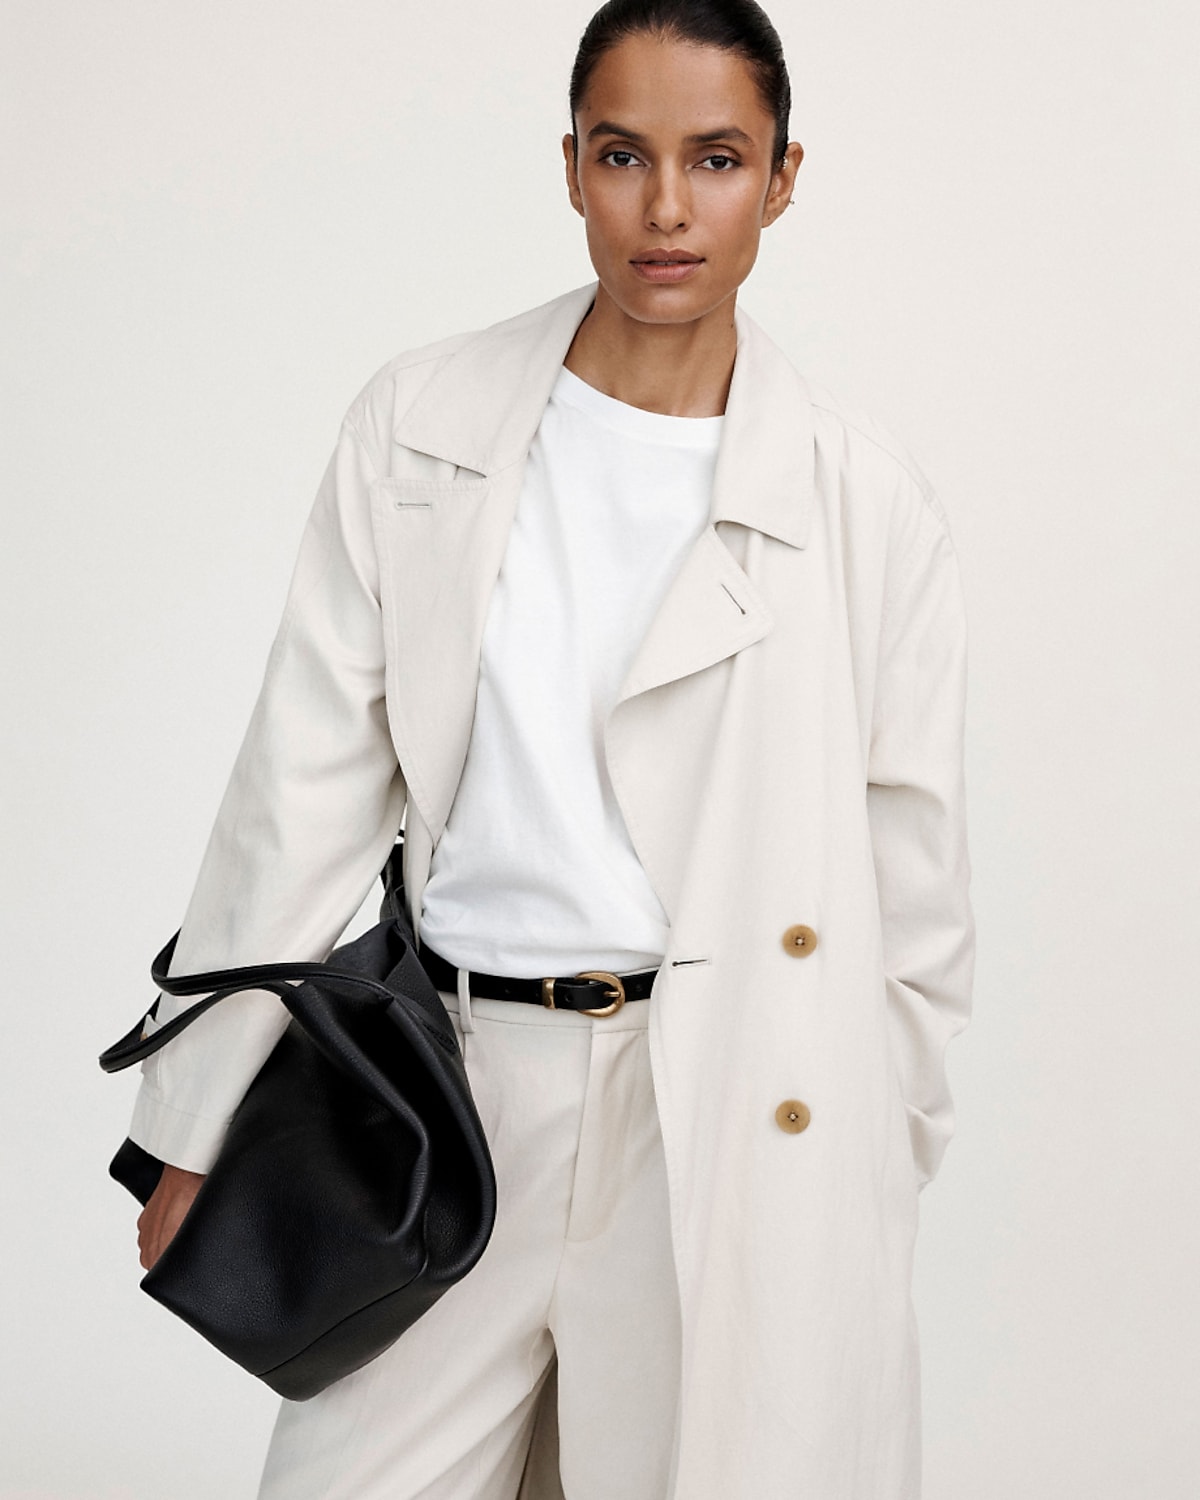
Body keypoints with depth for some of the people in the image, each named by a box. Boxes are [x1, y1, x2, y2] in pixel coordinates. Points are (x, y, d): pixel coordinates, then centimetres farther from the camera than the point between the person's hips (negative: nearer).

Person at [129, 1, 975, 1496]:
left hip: (741, 1119, -1)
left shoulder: (867, 504, -2)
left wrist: (870, 1171, 7)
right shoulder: (420, 425, 1)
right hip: (464, 1090, 2)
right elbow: (305, 784, 3)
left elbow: (913, 887, 5)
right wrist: (197, 1125, 4)